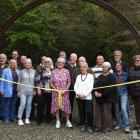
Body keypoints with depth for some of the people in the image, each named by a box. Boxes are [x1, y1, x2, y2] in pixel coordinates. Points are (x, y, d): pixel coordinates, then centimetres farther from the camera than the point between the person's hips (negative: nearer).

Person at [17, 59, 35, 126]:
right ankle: (20, 119, 1)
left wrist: (35, 90, 4)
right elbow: (19, 82, 3)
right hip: (23, 91, -2)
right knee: (22, 104, -8)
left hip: (31, 91, 2)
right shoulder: (22, 72, 0)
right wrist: (18, 91, 1)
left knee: (29, 104, 7)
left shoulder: (34, 72, 3)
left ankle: (27, 118, 19)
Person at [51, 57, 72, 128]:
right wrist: (55, 89, -9)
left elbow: (69, 82, 1)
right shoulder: (53, 72, 2)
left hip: (64, 92, -1)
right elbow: (51, 83, 4)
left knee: (66, 106, 1)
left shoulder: (66, 71, 0)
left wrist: (65, 90, -9)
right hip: (56, 92, 1)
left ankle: (68, 121, 15)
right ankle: (58, 121, 17)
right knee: (56, 106, 4)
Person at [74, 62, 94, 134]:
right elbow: (75, 86, 9)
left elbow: (91, 87, -4)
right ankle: (83, 125, 19)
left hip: (87, 97, -4)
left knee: (89, 111, -9)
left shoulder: (90, 76, 4)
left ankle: (89, 126, 3)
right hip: (79, 97, 4)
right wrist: (78, 93, -7)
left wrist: (84, 94, -12)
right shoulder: (78, 76, 16)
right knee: (81, 111, 6)